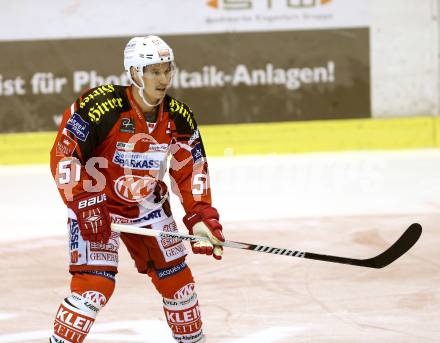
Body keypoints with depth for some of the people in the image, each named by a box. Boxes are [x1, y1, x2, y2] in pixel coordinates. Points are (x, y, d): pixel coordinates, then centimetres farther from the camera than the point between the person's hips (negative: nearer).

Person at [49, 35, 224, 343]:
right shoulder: (99, 106, -25)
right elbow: (63, 155, -22)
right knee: (95, 284, -19)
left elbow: (192, 169, 3)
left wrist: (202, 217, -5)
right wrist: (84, 204, -27)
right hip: (95, 205, -5)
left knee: (178, 280, 11)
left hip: (148, 207, 6)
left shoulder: (178, 117, -8)